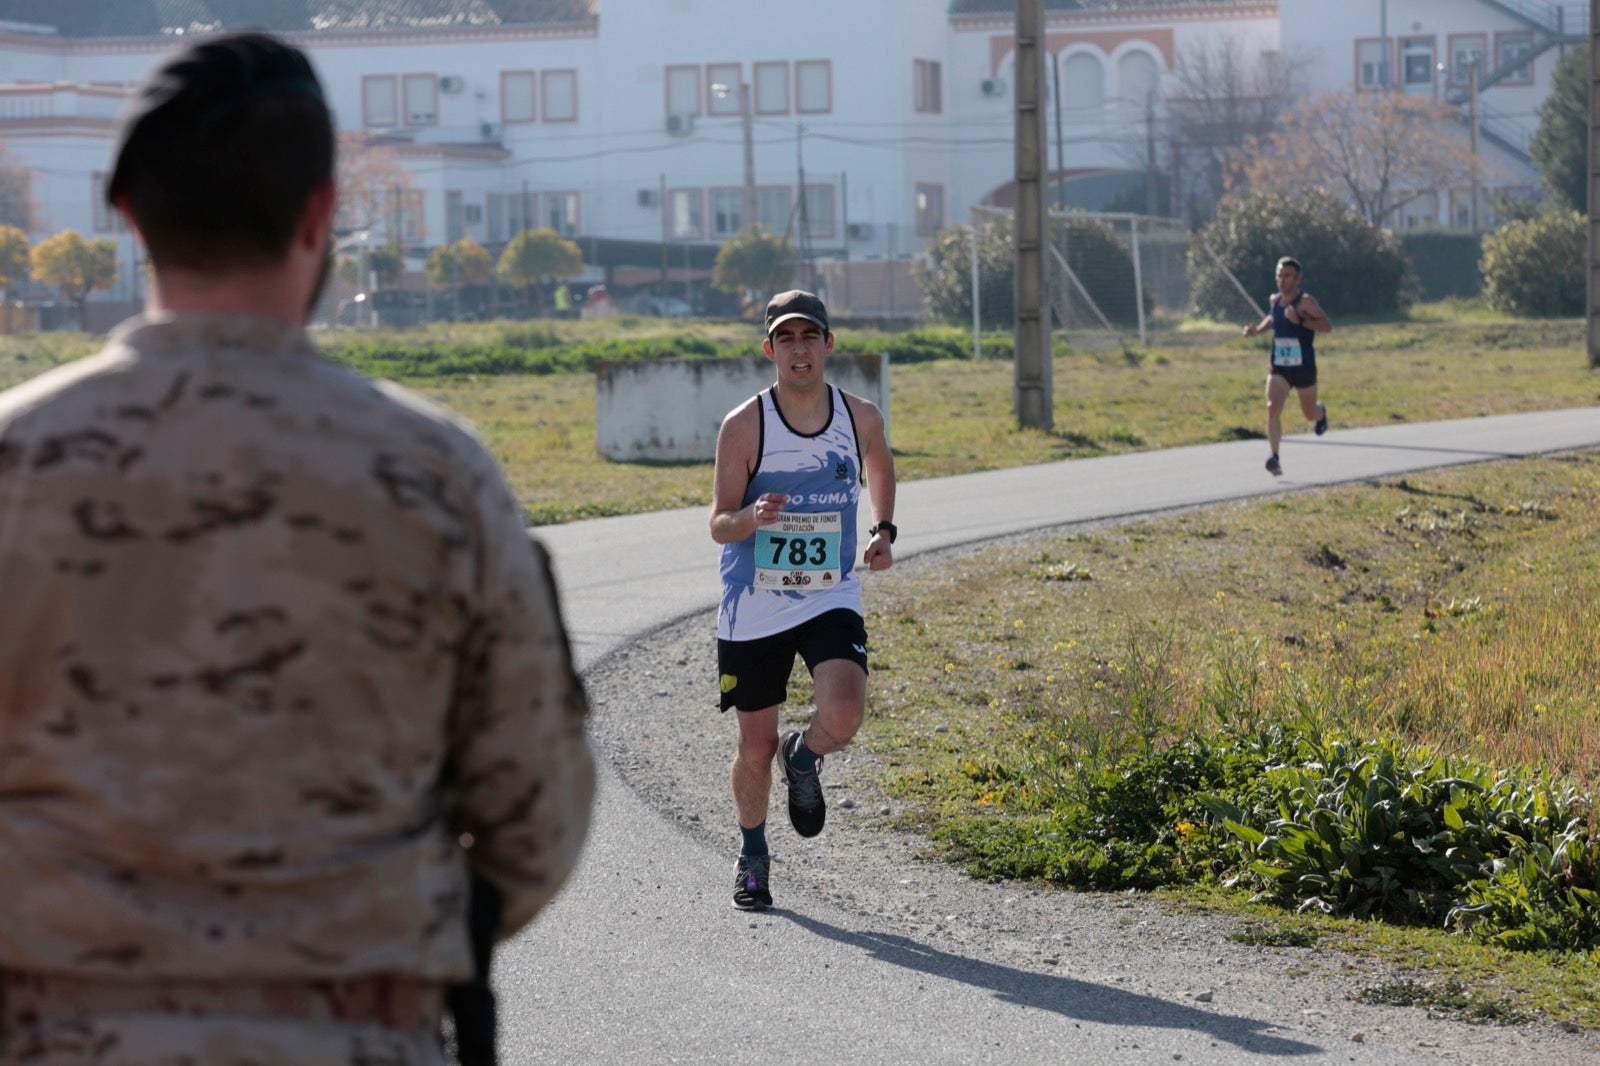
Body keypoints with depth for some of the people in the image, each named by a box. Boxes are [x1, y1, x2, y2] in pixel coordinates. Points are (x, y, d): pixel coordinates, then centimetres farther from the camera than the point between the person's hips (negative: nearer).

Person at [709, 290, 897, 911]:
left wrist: (883, 531, 6)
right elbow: (719, 524, -10)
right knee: (755, 747, 7)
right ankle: (752, 858, 33)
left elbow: (879, 468, 22)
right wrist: (752, 517, -33)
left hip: (831, 602, 1)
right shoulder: (743, 426, -10)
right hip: (753, 609, -1)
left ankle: (804, 761, 14)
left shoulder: (860, 417, -2)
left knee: (843, 716, -23)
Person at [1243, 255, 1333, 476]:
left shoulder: (1305, 301, -14)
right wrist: (1258, 329, 7)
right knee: (1272, 408, -21)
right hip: (1278, 368, 3)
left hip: (1304, 368, -3)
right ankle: (1274, 458, -25)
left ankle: (1321, 412, 56)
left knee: (1310, 414, 17)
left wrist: (1300, 320, -34)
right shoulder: (1274, 300, 3)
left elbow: (1327, 325, -23)